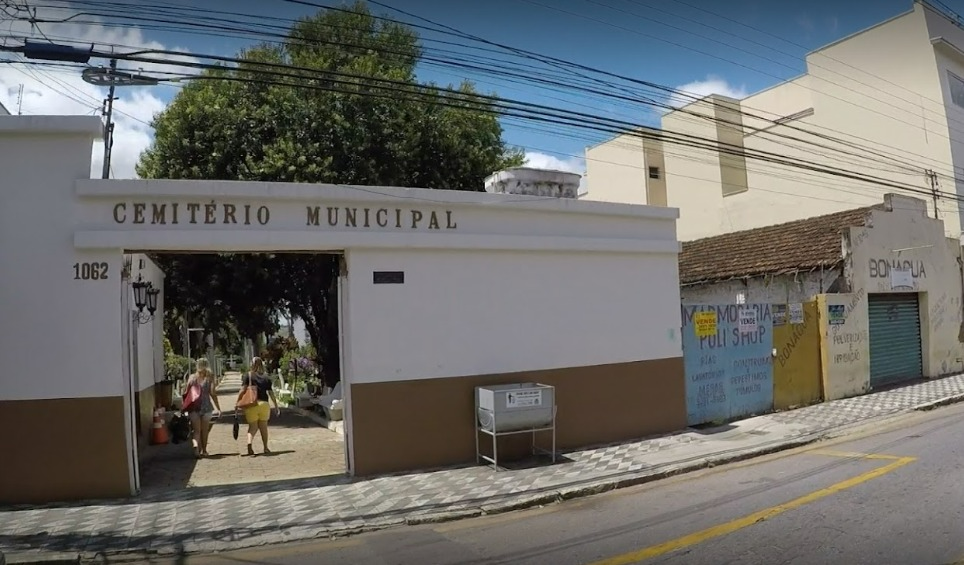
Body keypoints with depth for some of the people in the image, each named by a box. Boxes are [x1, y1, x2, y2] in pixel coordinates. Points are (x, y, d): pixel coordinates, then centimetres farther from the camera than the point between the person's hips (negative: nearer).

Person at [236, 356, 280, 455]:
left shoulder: (248, 376, 0)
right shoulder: (266, 378, 6)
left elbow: (243, 390, -9)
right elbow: (271, 393, 6)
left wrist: (237, 402, -1)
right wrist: (276, 406, 12)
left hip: (251, 404, -1)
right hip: (264, 404, 2)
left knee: (252, 427, 7)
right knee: (263, 427, 15)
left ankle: (249, 443, -20)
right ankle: (266, 448, 21)